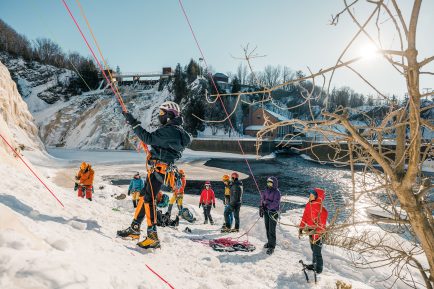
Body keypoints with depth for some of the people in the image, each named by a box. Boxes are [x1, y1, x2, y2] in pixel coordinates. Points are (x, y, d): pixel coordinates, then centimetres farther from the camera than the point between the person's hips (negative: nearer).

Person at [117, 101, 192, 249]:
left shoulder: (170, 130, -15)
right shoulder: (175, 130, 18)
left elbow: (149, 138, -22)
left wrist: (134, 123, -17)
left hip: (157, 169, -11)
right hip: (157, 169, 11)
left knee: (149, 199, -11)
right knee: (143, 196, 16)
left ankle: (153, 237, -9)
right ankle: (135, 229, 26)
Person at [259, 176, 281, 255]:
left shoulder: (277, 192, -12)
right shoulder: (266, 191, 7)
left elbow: (275, 203, -19)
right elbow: (262, 200, 14)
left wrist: (268, 205, -27)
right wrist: (261, 208, 11)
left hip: (273, 212, -6)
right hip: (266, 211, 6)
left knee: (271, 230, -7)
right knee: (267, 228, 15)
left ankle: (271, 246, -1)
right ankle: (269, 242, 31)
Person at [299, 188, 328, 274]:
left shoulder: (322, 211, -24)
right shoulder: (309, 205, -1)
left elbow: (321, 225, -21)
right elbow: (304, 217, 9)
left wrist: (316, 236, -21)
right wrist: (301, 228, 10)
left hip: (317, 234, -7)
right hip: (310, 231, 7)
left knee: (317, 252, 6)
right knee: (313, 249, 22)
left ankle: (318, 269, 24)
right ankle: (314, 264, 39)